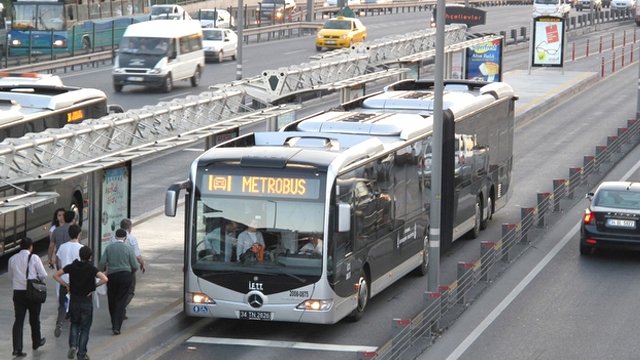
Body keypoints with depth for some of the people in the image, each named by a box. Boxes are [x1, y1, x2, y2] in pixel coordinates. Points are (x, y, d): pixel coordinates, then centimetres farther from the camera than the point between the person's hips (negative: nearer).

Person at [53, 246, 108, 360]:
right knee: (85, 328, 9)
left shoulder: (72, 267, -2)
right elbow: (105, 279, -24)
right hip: (87, 301, -2)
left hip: (74, 300, 2)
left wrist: (66, 285, 2)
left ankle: (73, 345, -1)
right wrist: (94, 286, -9)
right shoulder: (91, 269, -11)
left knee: (75, 324, 22)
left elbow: (56, 275, -2)